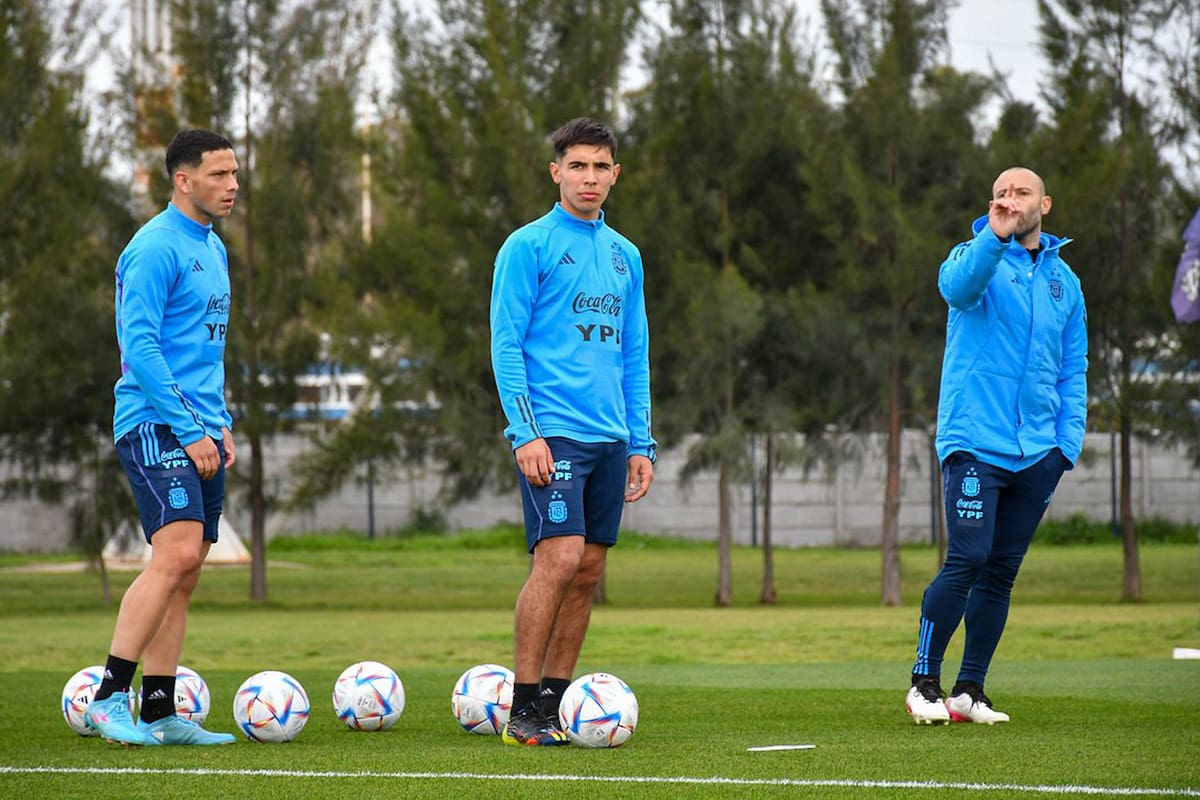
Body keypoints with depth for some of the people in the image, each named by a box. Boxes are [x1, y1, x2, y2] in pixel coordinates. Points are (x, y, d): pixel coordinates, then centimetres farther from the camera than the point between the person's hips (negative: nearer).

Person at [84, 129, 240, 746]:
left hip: (200, 432, 9)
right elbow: (139, 346, -17)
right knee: (177, 553, -20)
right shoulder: (155, 248, -11)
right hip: (156, 425, -9)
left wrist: (221, 423, 17)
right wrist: (189, 430, -19)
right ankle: (108, 697, -17)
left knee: (184, 574, 6)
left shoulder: (214, 248, 18)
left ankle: (159, 714, 8)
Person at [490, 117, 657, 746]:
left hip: (609, 438, 7)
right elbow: (506, 345, -7)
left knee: (587, 574, 5)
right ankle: (523, 712, -11)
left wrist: (641, 443, 12)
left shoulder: (624, 255, 16)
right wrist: (524, 432, -16)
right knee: (559, 559, -16)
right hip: (552, 434, -7)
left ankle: (553, 702, 11)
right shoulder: (529, 246, -3)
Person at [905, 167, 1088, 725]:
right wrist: (994, 238, -38)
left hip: (1037, 453, 5)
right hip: (975, 442, -5)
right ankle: (924, 683, -4)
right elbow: (957, 287, -23)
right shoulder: (976, 256, 2)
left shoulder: (1064, 280, 16)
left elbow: (1073, 370, 18)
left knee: (1001, 572, 5)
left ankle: (970, 690, 12)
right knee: (968, 560, -13)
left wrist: (1068, 442, 7)